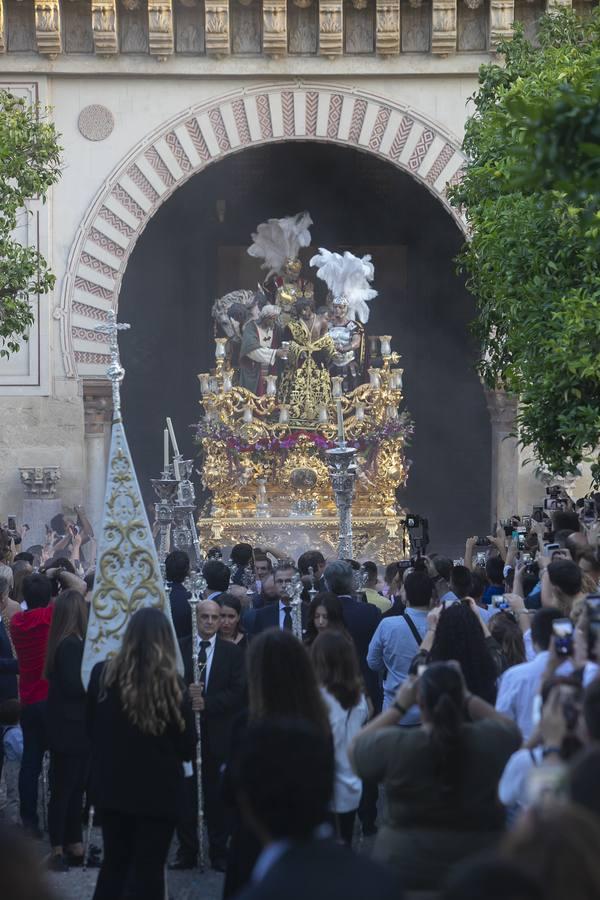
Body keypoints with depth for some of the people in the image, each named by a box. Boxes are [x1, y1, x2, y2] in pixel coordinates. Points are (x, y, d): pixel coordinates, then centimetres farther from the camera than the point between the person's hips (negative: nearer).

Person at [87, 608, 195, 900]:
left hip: (112, 786, 3)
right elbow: (188, 748, -7)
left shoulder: (103, 674, -10)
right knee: (149, 869, 6)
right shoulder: (172, 685, -17)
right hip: (157, 790, -3)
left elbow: (90, 728, 7)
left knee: (114, 864, 18)